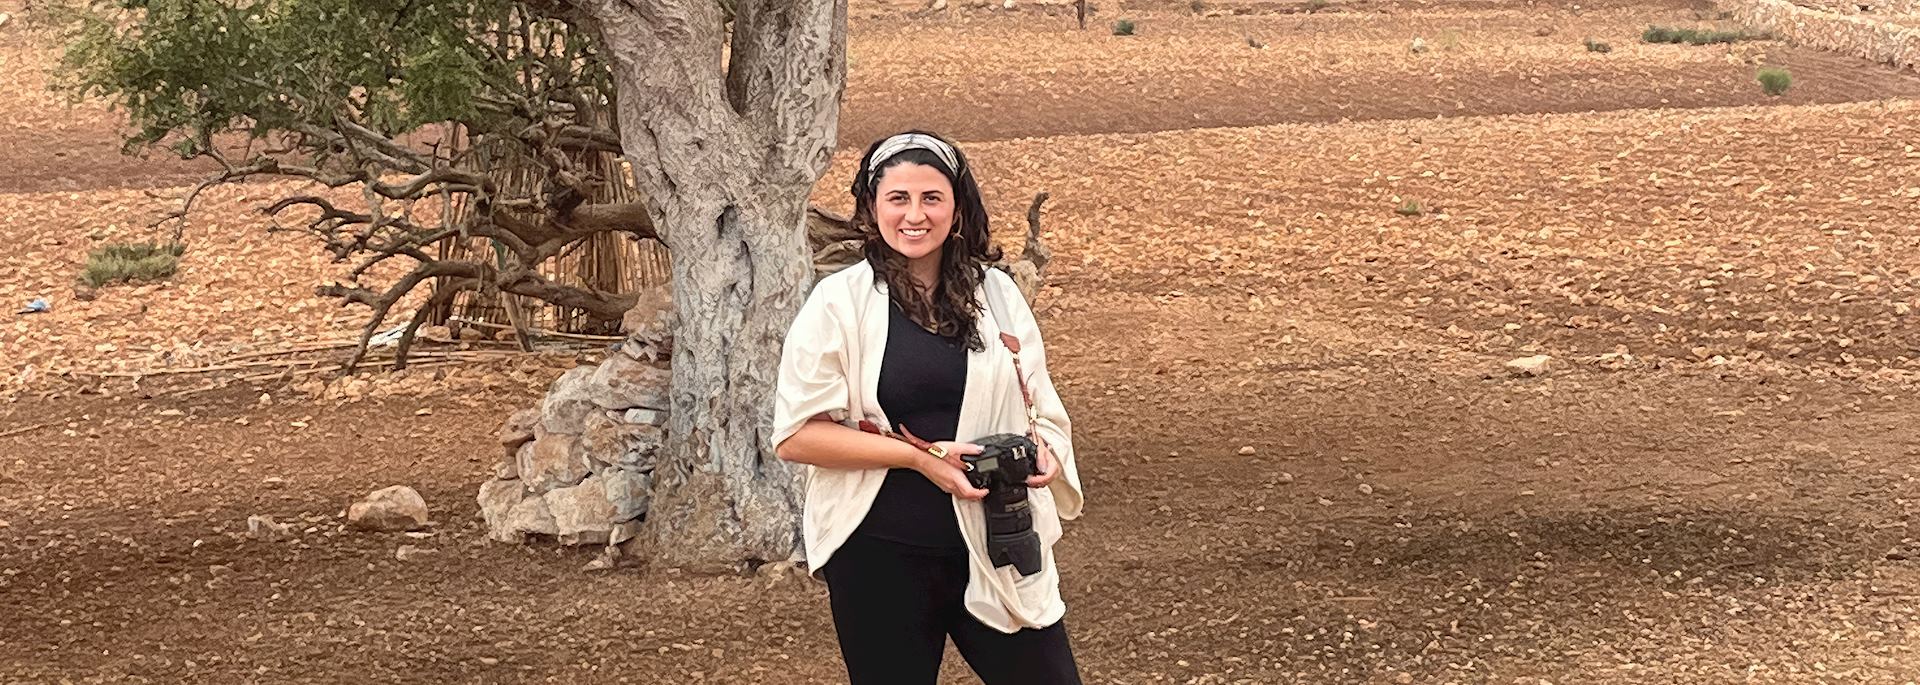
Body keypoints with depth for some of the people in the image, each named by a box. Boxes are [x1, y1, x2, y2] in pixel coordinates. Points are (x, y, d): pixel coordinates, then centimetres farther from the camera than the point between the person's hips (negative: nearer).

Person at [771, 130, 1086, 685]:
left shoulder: (997, 293, 6)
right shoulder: (839, 302, -5)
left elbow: (1040, 411, 15)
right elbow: (795, 435, -10)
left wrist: (1042, 451, -8)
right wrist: (918, 456, -18)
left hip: (995, 548, 3)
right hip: (880, 556, -3)